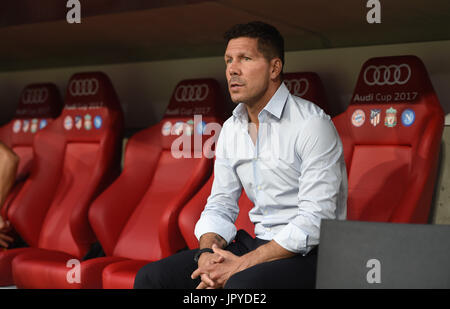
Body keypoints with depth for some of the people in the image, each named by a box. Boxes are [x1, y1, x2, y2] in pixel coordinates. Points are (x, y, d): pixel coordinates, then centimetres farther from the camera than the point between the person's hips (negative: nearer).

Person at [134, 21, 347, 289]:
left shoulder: (312, 124, -12)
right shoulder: (231, 129, 10)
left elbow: (315, 222, -18)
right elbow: (220, 205, 12)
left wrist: (242, 264, -21)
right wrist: (207, 253, -10)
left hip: (307, 254, -6)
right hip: (258, 244, 6)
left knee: (241, 284, -36)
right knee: (152, 277, -7)